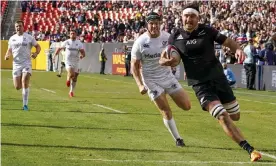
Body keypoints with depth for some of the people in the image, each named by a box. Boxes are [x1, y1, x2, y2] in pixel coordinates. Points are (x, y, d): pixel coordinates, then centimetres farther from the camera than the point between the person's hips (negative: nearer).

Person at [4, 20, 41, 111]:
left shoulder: (29, 37, 0)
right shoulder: (12, 38, 9)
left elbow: (38, 46, 7)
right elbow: (9, 50, 20)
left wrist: (36, 53, -14)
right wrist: (7, 55, -2)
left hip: (26, 63, -3)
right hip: (16, 64, 3)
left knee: (25, 83, -18)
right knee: (17, 87, -2)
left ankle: (25, 105, -12)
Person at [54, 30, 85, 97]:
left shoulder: (79, 43, 0)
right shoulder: (66, 42, 0)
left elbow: (83, 53, -5)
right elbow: (59, 48, 13)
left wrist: (82, 55, -27)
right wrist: (55, 55, 4)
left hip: (76, 62, 2)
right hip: (68, 61, -2)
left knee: (75, 78, 9)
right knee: (71, 74, -28)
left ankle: (71, 91, 26)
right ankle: (68, 79, 6)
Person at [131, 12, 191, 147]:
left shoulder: (167, 37, -7)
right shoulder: (140, 43, -14)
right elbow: (134, 66, -7)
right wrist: (140, 85, -17)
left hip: (168, 76, 3)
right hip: (151, 81, -3)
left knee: (186, 106, -2)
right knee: (166, 112, -6)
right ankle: (177, 139, 11)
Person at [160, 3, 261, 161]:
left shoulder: (207, 31, -3)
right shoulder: (175, 37, -2)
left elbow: (228, 41, 0)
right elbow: (164, 60, 5)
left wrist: (238, 49, -23)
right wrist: (167, 61, -20)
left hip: (218, 77, 2)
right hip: (200, 85, -2)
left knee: (235, 116, 8)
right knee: (222, 116, -19)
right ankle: (250, 150, -19)